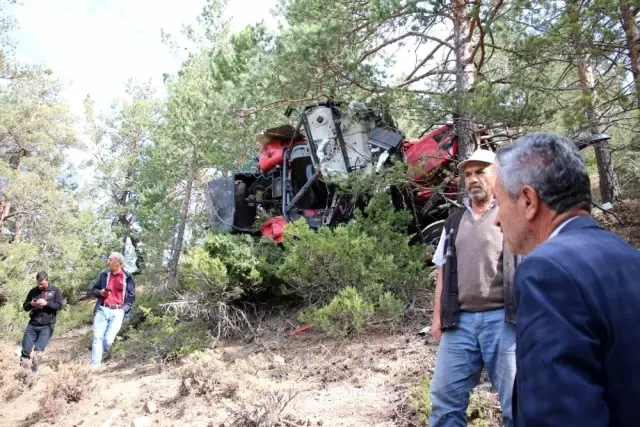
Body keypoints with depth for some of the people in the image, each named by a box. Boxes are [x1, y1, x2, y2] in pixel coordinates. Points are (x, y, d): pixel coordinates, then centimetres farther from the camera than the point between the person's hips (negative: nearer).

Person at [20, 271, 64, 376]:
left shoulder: (55, 291, 2)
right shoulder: (33, 291, 10)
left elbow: (59, 306, -4)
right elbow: (25, 307, 15)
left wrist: (46, 303, -18)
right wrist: (31, 304, -8)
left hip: (47, 326, -3)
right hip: (32, 325, 3)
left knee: (38, 350, -12)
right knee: (26, 350, -1)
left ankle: (33, 373, -1)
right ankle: (23, 373, 8)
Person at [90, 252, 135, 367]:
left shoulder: (128, 277, 4)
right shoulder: (104, 274, 10)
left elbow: (131, 297, 7)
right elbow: (94, 290, 18)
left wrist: (124, 309, -6)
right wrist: (100, 293, -5)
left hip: (117, 312, -2)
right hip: (102, 310, 2)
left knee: (108, 340, -10)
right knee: (97, 338, -4)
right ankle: (94, 366, -1)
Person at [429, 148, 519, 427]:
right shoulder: (454, 222, 16)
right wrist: (437, 316, 13)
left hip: (503, 319, -4)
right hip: (460, 320, 4)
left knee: (516, 399, 4)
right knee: (445, 396, 7)